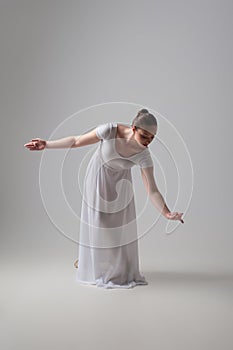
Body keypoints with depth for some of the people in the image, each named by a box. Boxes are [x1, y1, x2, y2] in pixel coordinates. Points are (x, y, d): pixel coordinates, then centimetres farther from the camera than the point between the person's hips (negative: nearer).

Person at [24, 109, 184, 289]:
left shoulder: (144, 156, -27)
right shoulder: (110, 130, -32)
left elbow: (152, 191, -26)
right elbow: (76, 141, -20)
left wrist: (167, 214, -39)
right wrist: (46, 144, -18)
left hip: (120, 182, 1)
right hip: (98, 178, -1)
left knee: (121, 224, 3)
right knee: (96, 220, 5)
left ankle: (121, 269, 23)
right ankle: (88, 257, 28)